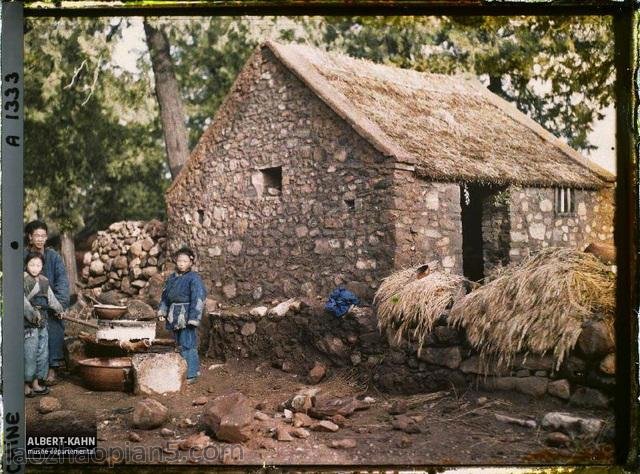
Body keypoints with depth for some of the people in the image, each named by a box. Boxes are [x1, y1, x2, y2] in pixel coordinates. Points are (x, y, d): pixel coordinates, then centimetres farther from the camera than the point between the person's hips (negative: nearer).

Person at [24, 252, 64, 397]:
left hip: (42, 322, 8)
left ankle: (35, 383, 23)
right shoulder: (23, 280, -11)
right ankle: (26, 385, 6)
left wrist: (59, 309, 37)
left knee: (42, 353, 12)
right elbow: (22, 299, -24)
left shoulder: (44, 281, 12)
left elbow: (51, 297, 27)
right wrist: (32, 313, -32)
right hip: (29, 324, -8)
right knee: (29, 354, -5)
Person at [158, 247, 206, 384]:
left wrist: (193, 318, -20)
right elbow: (165, 295, 23)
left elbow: (198, 299, -15)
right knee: (180, 345, 15)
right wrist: (162, 310, 13)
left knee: (188, 345, -9)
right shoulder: (172, 278, 13)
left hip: (187, 316, -8)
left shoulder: (194, 279, -10)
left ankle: (191, 374, -5)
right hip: (175, 317, 8)